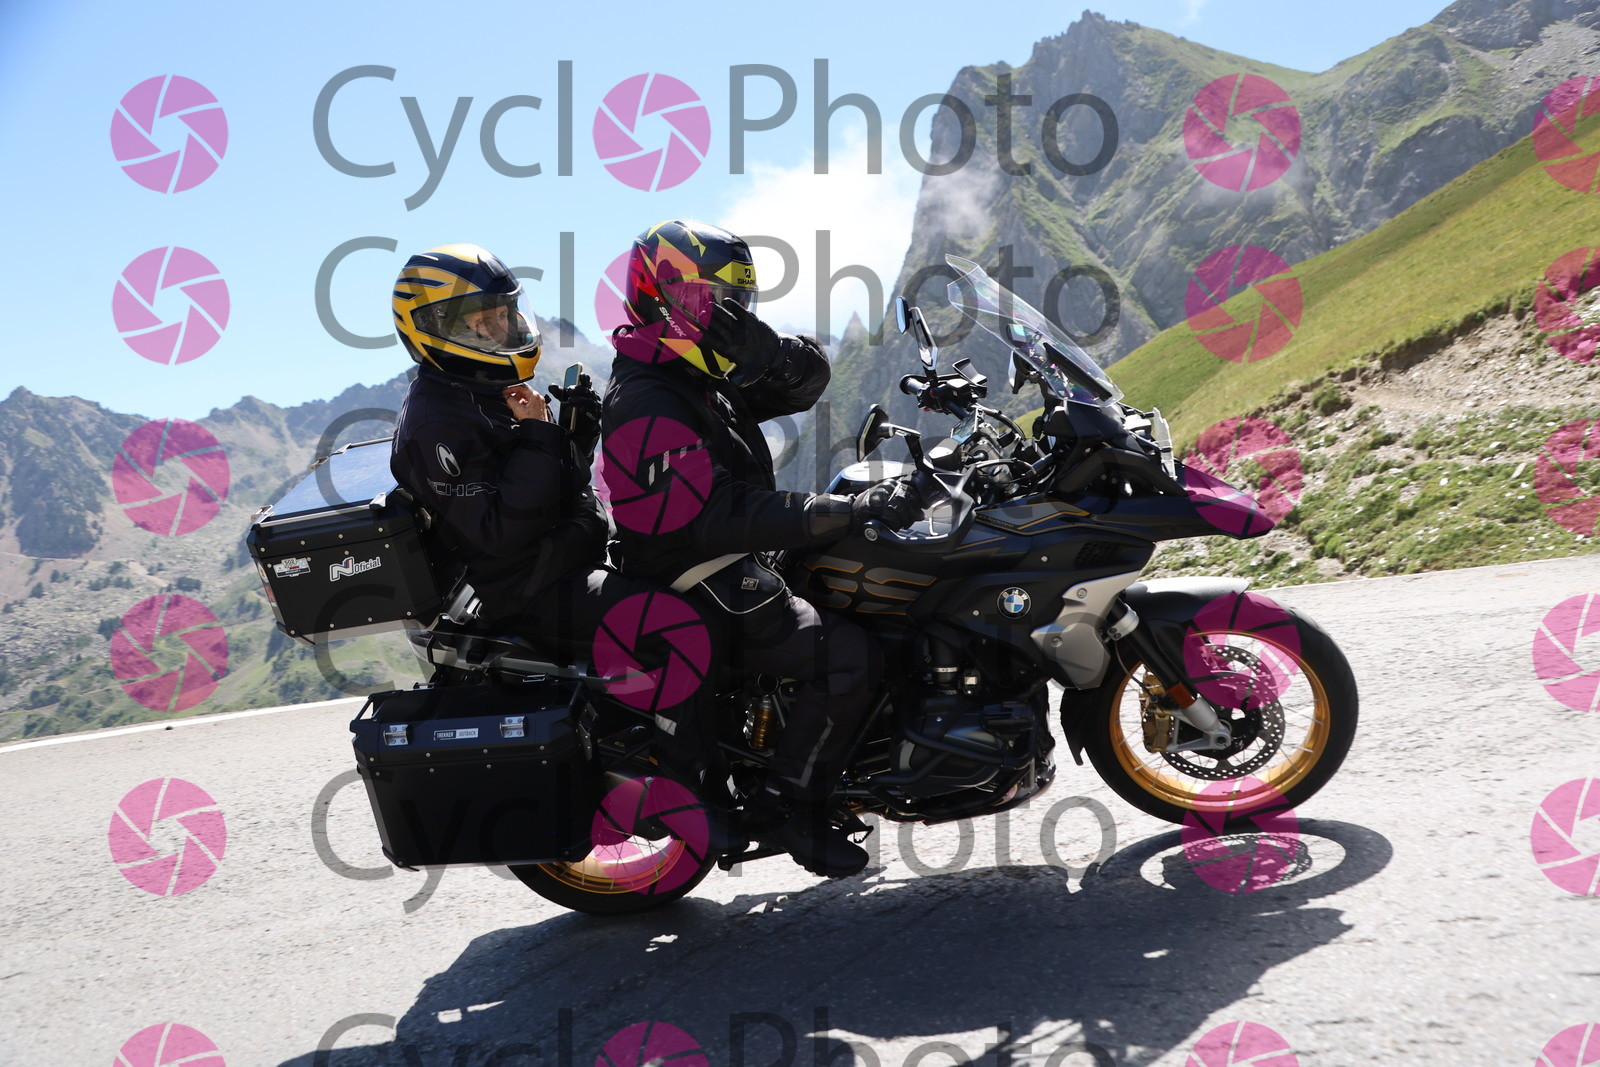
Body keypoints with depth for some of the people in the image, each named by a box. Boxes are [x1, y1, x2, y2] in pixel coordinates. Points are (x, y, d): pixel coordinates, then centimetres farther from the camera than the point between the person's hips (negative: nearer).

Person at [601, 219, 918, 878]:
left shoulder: (702, 376, 10)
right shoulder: (647, 408, -21)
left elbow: (805, 381, 9)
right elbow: (720, 517, -30)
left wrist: (768, 349, -16)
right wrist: (855, 510, -31)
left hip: (736, 569, 10)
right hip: (698, 596, -10)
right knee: (846, 653, -23)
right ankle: (788, 806, -8)